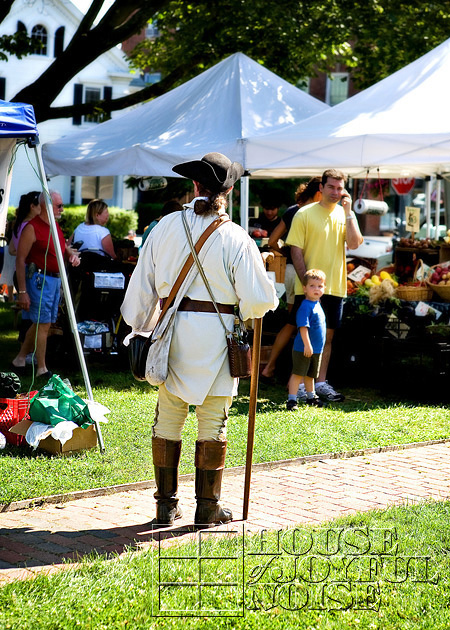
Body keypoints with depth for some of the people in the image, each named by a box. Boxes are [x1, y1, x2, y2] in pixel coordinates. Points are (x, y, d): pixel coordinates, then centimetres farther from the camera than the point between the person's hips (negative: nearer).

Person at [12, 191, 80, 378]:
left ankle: (20, 359, 26)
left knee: (40, 323, 13)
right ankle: (42, 369, 1)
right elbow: (20, 260, -14)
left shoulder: (55, 226, 13)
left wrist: (72, 254, 4)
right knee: (43, 324, -6)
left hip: (55, 279, 9)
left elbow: (63, 247, 29)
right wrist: (22, 291, -18)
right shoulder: (32, 228, -12)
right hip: (39, 279, -8)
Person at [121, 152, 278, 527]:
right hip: (215, 331, -3)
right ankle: (208, 506, 12)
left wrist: (141, 328, 22)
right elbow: (259, 300, -10)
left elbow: (142, 286, 9)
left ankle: (166, 504, 17)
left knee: (168, 418, 12)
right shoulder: (235, 238, -8)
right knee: (213, 422, 7)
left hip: (172, 328, 3)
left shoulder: (166, 227, 2)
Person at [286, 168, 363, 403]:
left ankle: (321, 382, 19)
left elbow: (354, 244, -7)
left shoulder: (346, 214, 8)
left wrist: (348, 212, -11)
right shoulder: (304, 214, -4)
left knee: (327, 336, 10)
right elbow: (296, 251, -7)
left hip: (335, 287, 4)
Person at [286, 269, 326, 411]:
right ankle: (291, 400, -2)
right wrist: (307, 345, -28)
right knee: (298, 374, -5)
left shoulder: (317, 304, 12)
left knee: (310, 374, 21)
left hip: (316, 349, 9)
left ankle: (311, 396, 34)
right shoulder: (305, 306, -17)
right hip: (303, 349, -9)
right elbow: (303, 327, -23)